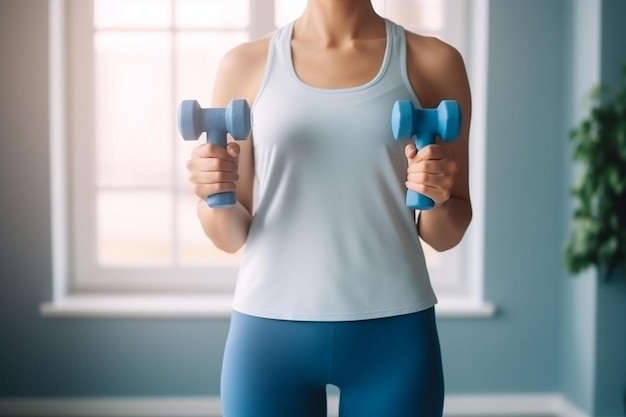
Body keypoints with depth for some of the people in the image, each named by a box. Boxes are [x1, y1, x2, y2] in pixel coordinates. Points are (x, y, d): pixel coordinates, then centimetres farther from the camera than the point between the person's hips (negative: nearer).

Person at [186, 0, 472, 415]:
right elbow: (232, 236, 6)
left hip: (393, 334, 0)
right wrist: (215, 197, -14)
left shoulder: (432, 62, 2)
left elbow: (446, 236, 7)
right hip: (269, 331, 1)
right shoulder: (246, 65, 3)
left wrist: (437, 201, -14)